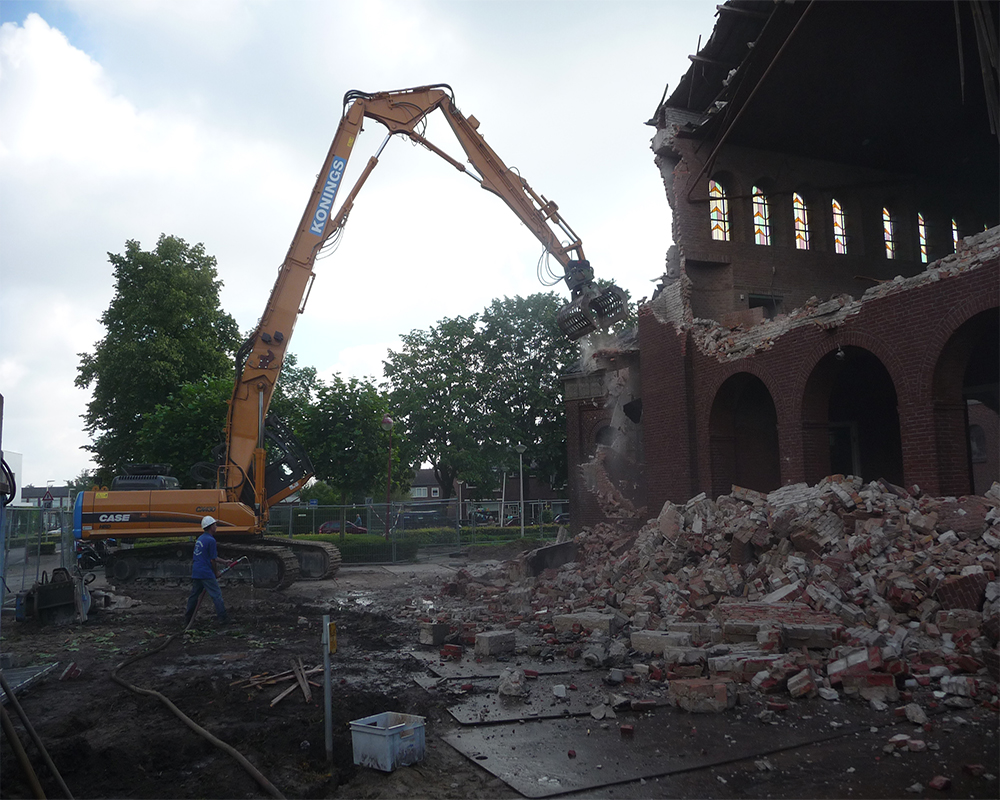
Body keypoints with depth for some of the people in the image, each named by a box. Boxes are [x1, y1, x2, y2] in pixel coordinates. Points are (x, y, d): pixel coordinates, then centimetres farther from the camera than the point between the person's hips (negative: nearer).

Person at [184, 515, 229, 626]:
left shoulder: (200, 538, 16)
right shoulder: (211, 540, -13)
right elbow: (212, 560, -11)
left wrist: (224, 561, 28)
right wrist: (216, 573, 2)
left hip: (196, 573, 9)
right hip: (206, 573, -9)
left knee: (193, 595, 14)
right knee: (216, 595, -3)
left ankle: (187, 620, 18)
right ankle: (223, 618, -3)